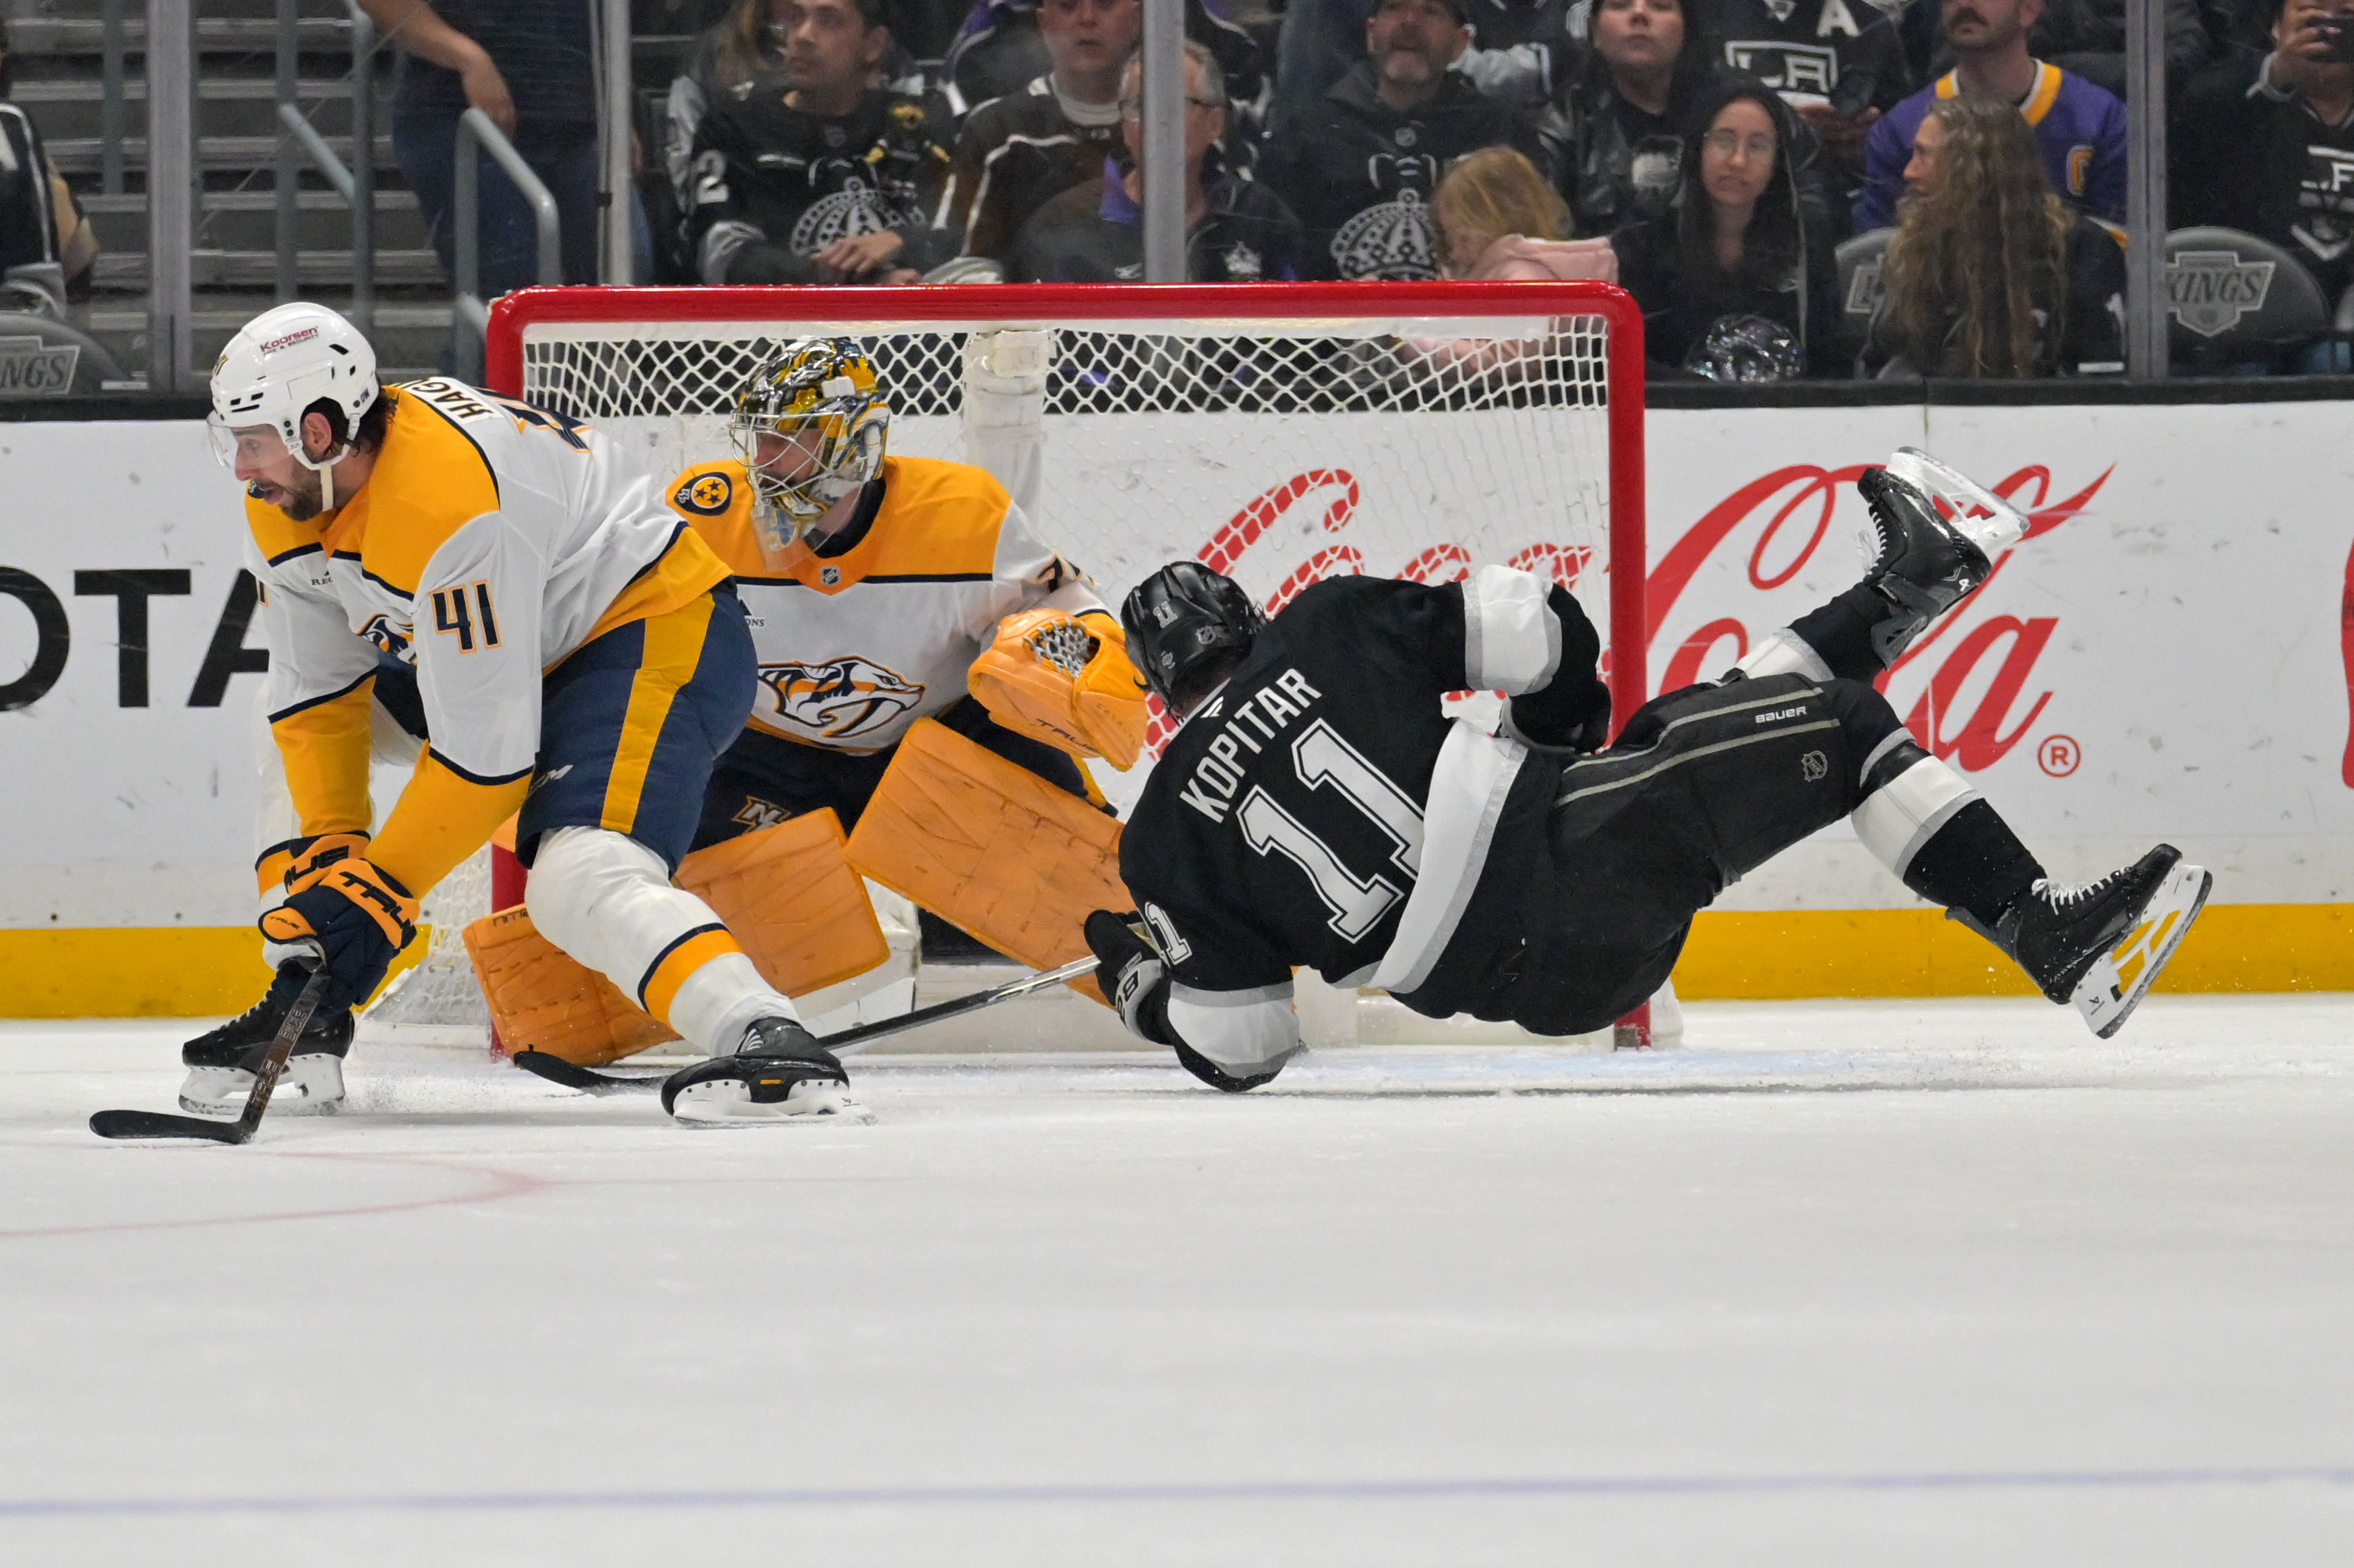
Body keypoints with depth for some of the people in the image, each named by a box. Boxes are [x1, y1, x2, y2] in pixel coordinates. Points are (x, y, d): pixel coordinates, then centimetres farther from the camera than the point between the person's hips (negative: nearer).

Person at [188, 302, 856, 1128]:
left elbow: (485, 756, -30)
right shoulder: (288, 503, -4)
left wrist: (378, 892, -23)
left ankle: (772, 1045, -45)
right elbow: (314, 695, 5)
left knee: (581, 882, -31)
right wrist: (330, 852, -4)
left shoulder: (445, 504, -32)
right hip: (542, 648, 11)